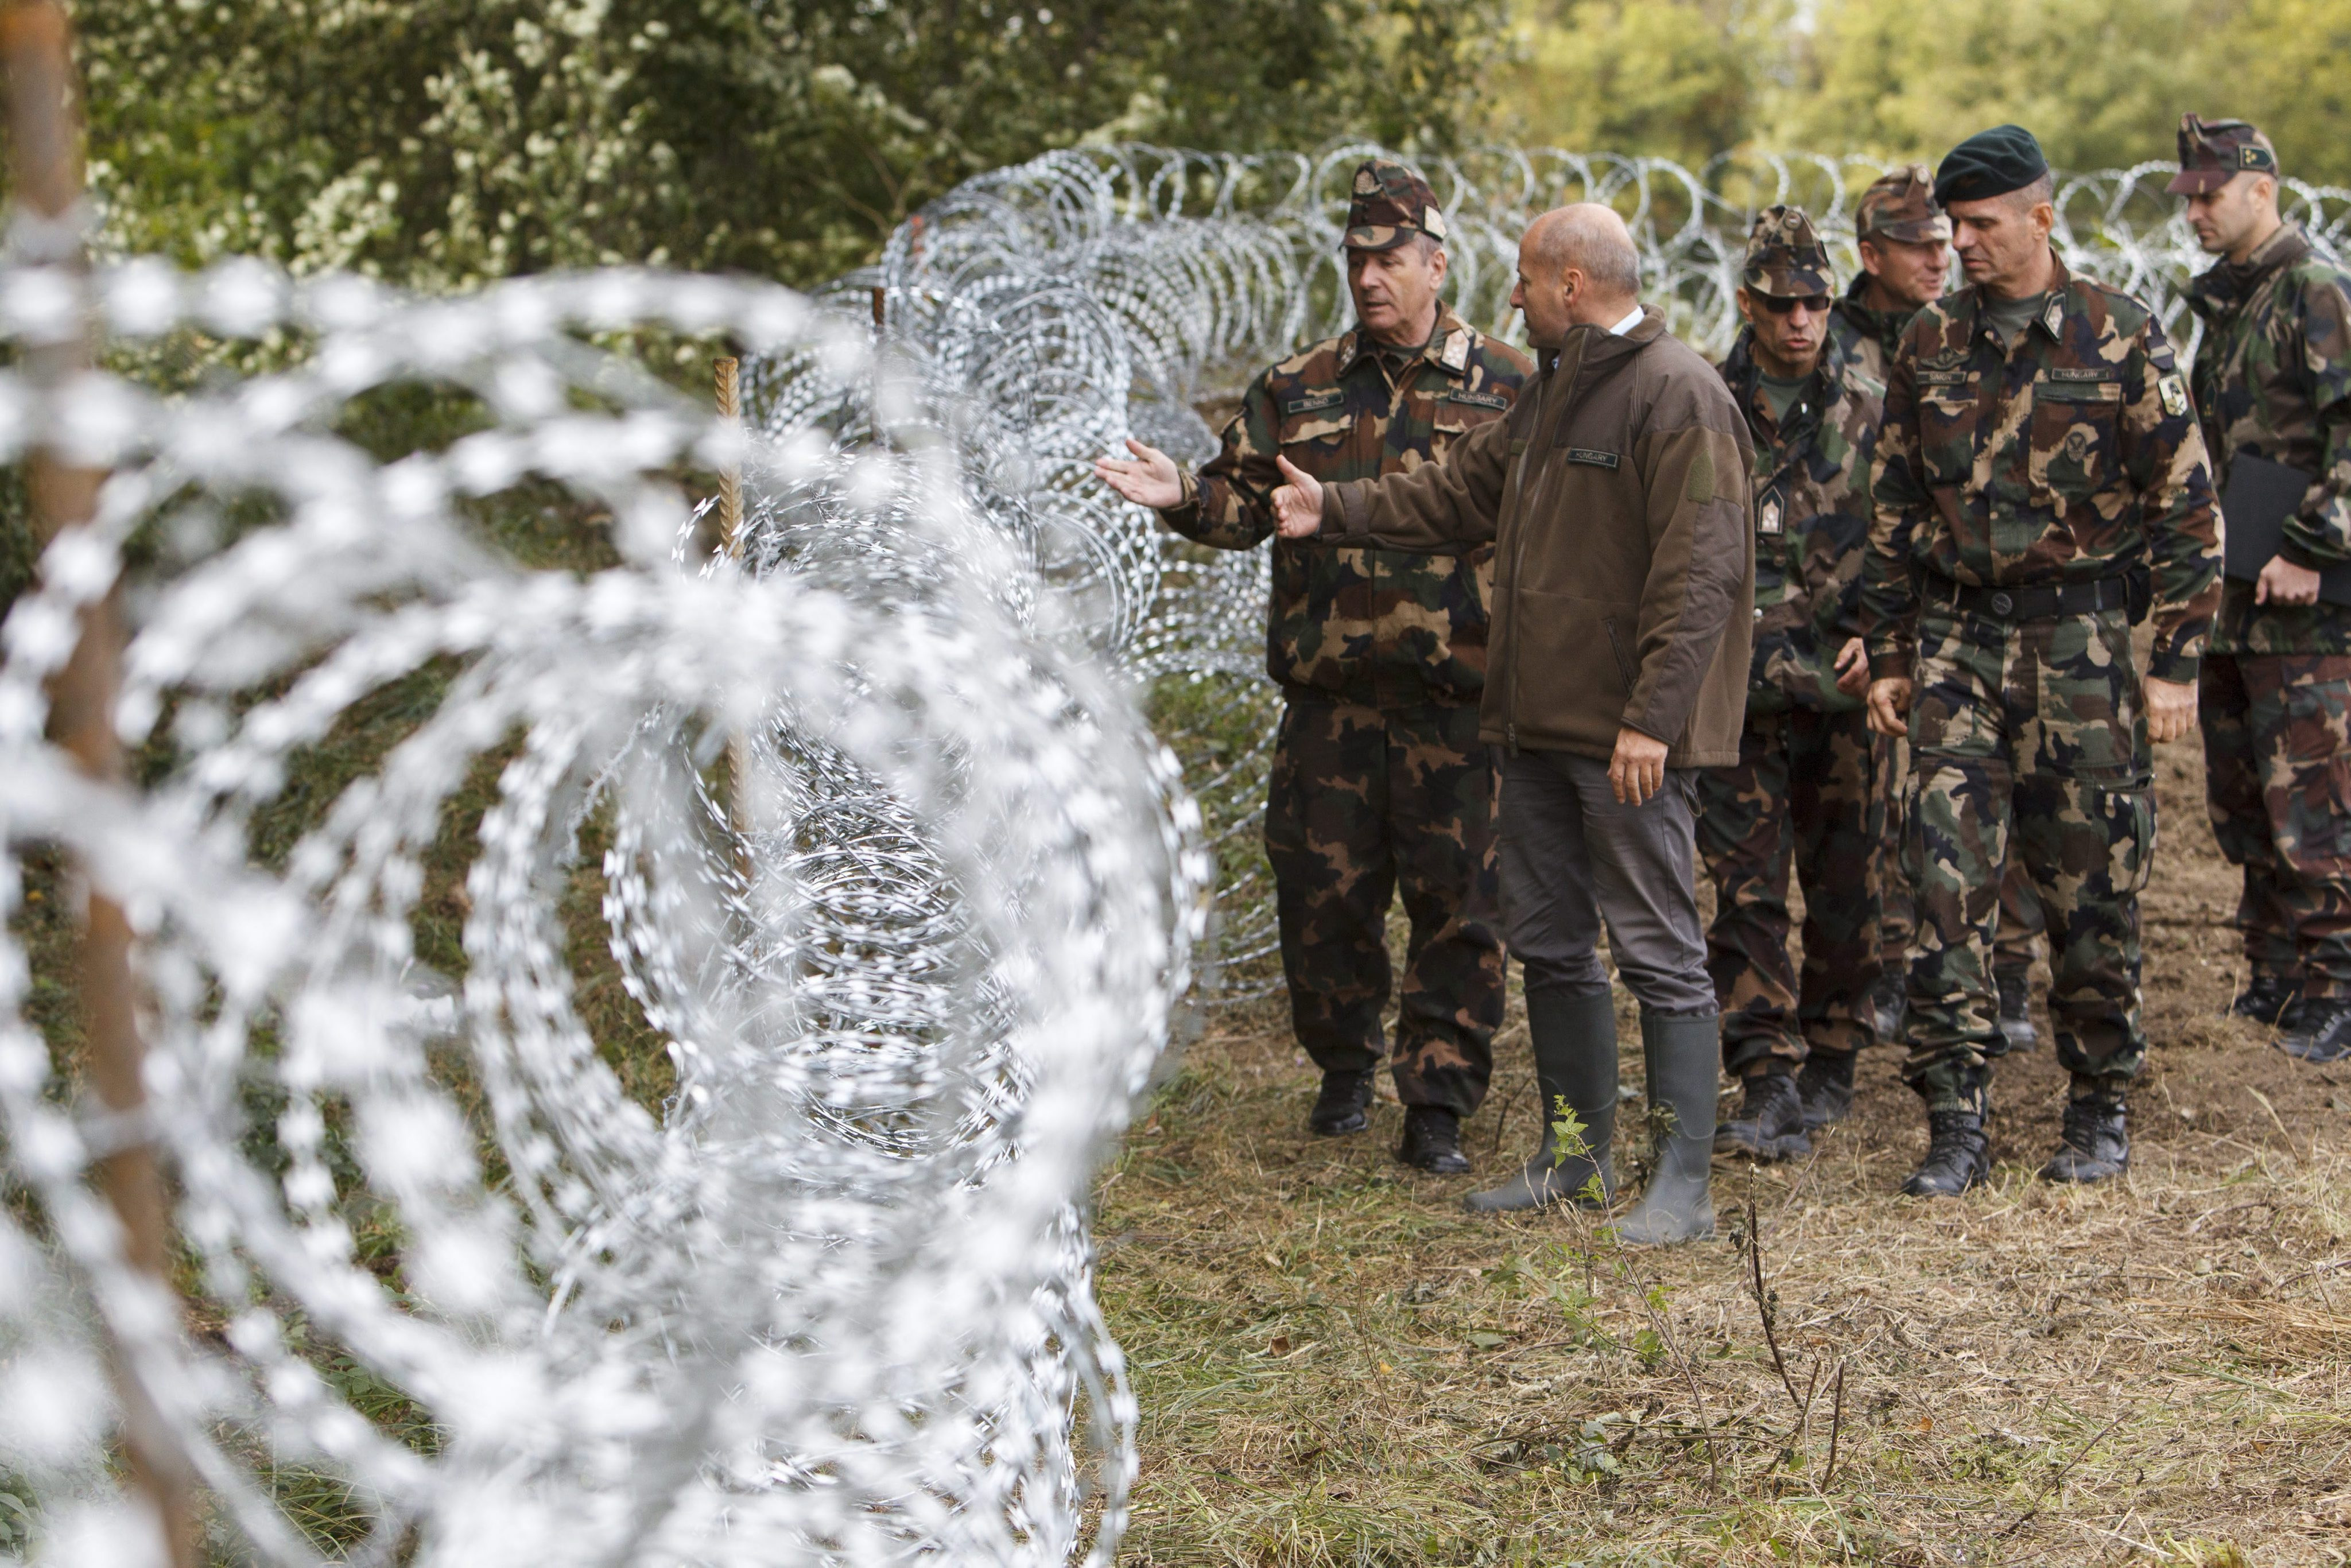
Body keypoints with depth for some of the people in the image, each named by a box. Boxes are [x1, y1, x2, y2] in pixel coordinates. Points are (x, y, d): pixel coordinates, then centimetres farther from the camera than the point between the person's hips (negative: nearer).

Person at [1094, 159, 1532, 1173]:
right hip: (1328, 698, 2)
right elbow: (1244, 505, 8)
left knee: (1457, 903, 0)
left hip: (1456, 704, -2)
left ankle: (1439, 1105, 9)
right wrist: (1184, 497, -13)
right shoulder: (1298, 392, 11)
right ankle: (1345, 1068, 29)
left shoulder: (1506, 389, 4)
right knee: (1322, 894, 7)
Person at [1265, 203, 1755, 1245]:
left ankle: (1683, 1182, -1)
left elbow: (1700, 572, -20)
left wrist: (1651, 717, -24)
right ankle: (1579, 1153, 26)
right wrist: (1336, 511, 22)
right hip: (1539, 726, 10)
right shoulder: (1554, 389, 17)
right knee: (1547, 942, 15)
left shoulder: (1677, 394, -14)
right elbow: (1465, 494, 28)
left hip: (1628, 735, -10)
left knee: (1657, 949, -5)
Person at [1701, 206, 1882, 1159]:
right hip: (1741, 689, -1)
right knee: (1747, 891, -5)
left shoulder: (1868, 412, 4)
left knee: (1845, 887, 8)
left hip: (1845, 688, 1)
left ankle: (1832, 1067, 22)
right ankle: (1769, 1086, -4)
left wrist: (1875, 636, -7)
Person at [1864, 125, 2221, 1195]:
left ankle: (2099, 1109, 19)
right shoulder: (1928, 346, 7)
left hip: (2081, 644, -3)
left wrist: (2177, 663, -7)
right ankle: (1955, 1124, -2)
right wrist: (1888, 656, 10)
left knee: (2094, 886, 4)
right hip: (1957, 642, 3)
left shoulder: (2120, 336, -4)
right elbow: (1893, 509, 14)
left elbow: (2186, 505, -3)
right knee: (1947, 878, -5)